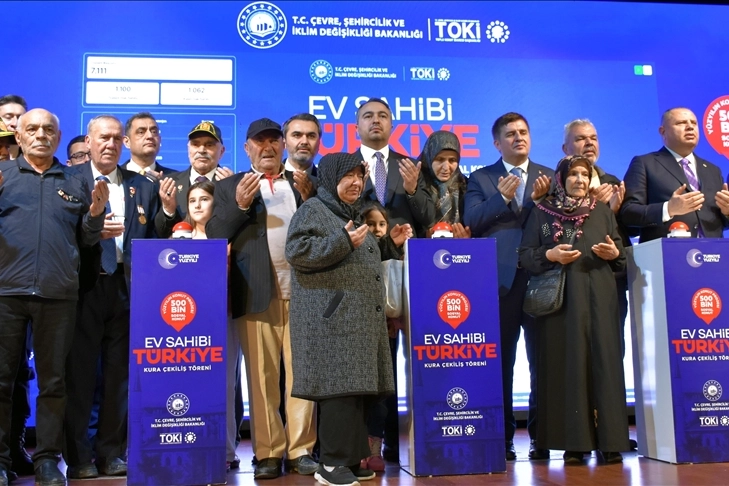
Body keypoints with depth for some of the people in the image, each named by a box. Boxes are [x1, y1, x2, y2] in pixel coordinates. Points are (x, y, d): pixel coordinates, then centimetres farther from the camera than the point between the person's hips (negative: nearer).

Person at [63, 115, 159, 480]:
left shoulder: (142, 187, 11)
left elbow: (153, 238, 7)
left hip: (126, 286, 2)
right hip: (84, 285, -2)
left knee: (119, 371, 7)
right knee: (79, 371, 2)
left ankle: (111, 453, 18)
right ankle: (78, 457, 13)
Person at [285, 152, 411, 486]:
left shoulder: (352, 214, 24)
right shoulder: (312, 211, -4)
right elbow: (297, 252, -18)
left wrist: (389, 242, 18)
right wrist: (344, 242, -23)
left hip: (360, 318, 9)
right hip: (333, 318, -9)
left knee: (357, 388, 8)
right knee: (339, 387, -12)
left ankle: (349, 458, 15)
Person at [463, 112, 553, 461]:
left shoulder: (547, 177, 13)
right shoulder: (481, 179, 9)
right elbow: (471, 223, -4)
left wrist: (540, 199, -13)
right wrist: (501, 197, -14)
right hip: (500, 279, -1)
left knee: (543, 360, 3)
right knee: (500, 362, 4)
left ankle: (542, 436, 14)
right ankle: (502, 438, 13)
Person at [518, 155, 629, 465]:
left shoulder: (602, 211, 14)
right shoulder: (542, 213, 8)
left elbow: (622, 255, 15)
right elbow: (525, 256, 3)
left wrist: (614, 253, -7)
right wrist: (550, 255, -14)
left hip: (598, 298, 2)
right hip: (559, 299, -1)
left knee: (603, 362, -3)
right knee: (566, 365, -4)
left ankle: (609, 442, 3)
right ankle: (573, 443, 2)